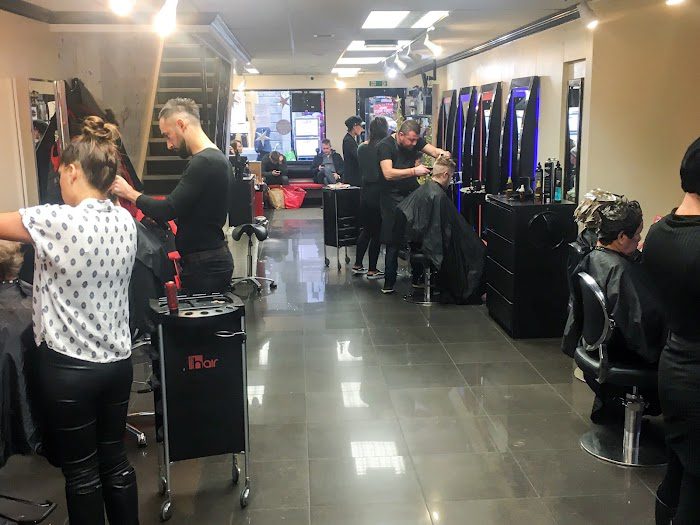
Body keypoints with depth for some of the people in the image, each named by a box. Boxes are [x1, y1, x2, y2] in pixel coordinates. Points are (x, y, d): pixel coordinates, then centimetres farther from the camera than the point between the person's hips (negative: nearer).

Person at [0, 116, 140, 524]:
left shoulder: (55, 221, -19)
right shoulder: (125, 221, 1)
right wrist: (37, 238, 14)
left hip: (69, 367, -6)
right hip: (118, 361, 6)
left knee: (82, 471, 11)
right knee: (115, 459, 18)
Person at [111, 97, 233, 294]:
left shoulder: (203, 162, -18)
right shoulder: (216, 158, 14)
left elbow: (168, 210, -21)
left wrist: (130, 193, -6)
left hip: (205, 268, -10)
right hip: (214, 261, 10)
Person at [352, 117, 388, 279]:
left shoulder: (362, 147, 2)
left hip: (366, 192, 6)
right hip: (380, 193, -6)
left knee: (366, 229, 18)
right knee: (377, 232, 3)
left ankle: (357, 265, 22)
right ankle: (372, 270, 10)